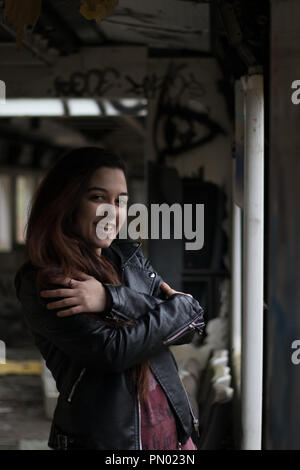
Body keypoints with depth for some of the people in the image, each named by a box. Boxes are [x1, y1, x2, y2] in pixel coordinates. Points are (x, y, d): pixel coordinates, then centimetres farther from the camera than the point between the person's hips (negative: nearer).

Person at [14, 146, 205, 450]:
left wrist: (111, 298, -18)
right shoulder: (40, 282, -11)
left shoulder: (130, 255, 5)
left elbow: (191, 326, -5)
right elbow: (111, 350, -20)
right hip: (103, 437, -5)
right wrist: (182, 310, -9)